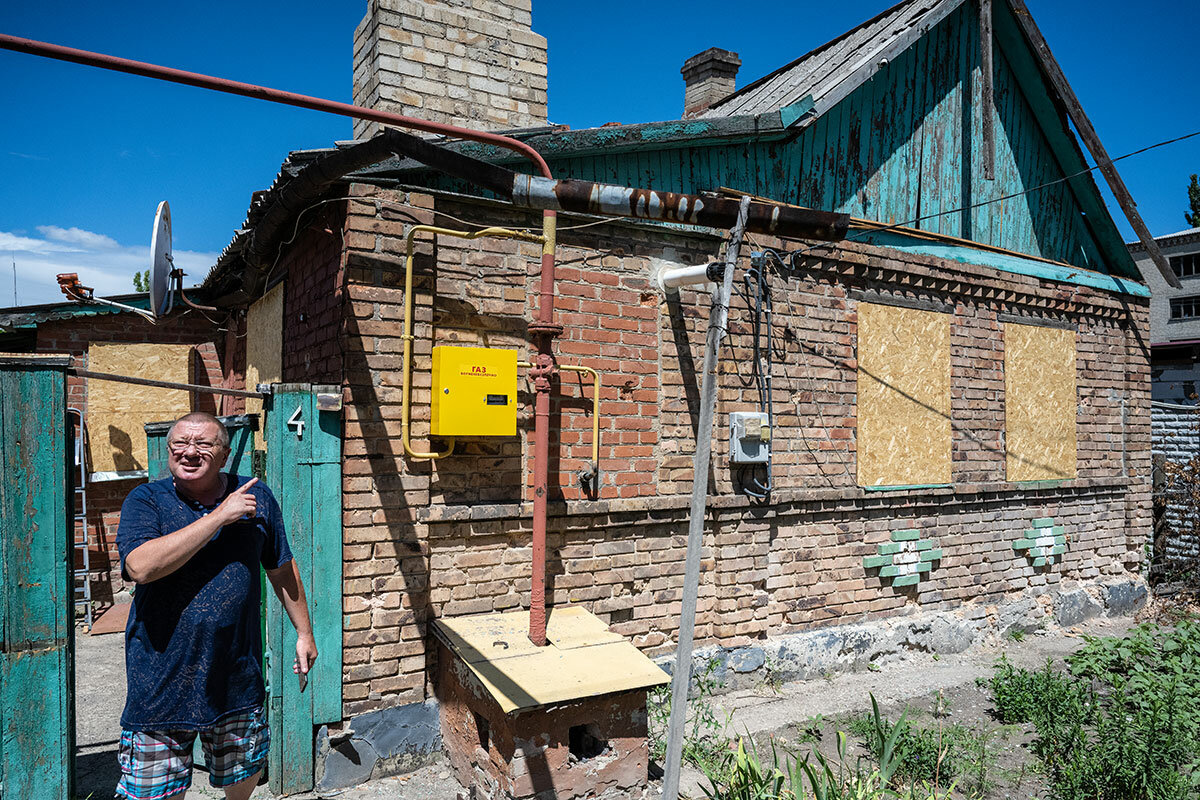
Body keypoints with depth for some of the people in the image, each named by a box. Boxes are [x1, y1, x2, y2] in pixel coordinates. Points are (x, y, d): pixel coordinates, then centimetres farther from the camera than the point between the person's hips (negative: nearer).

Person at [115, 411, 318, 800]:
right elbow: (141, 566, -26)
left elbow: (283, 569, 10)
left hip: (238, 677, 3)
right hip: (163, 681, -2)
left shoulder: (256, 496, 0)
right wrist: (220, 516, -24)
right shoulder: (146, 501, -7)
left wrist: (304, 632, 12)